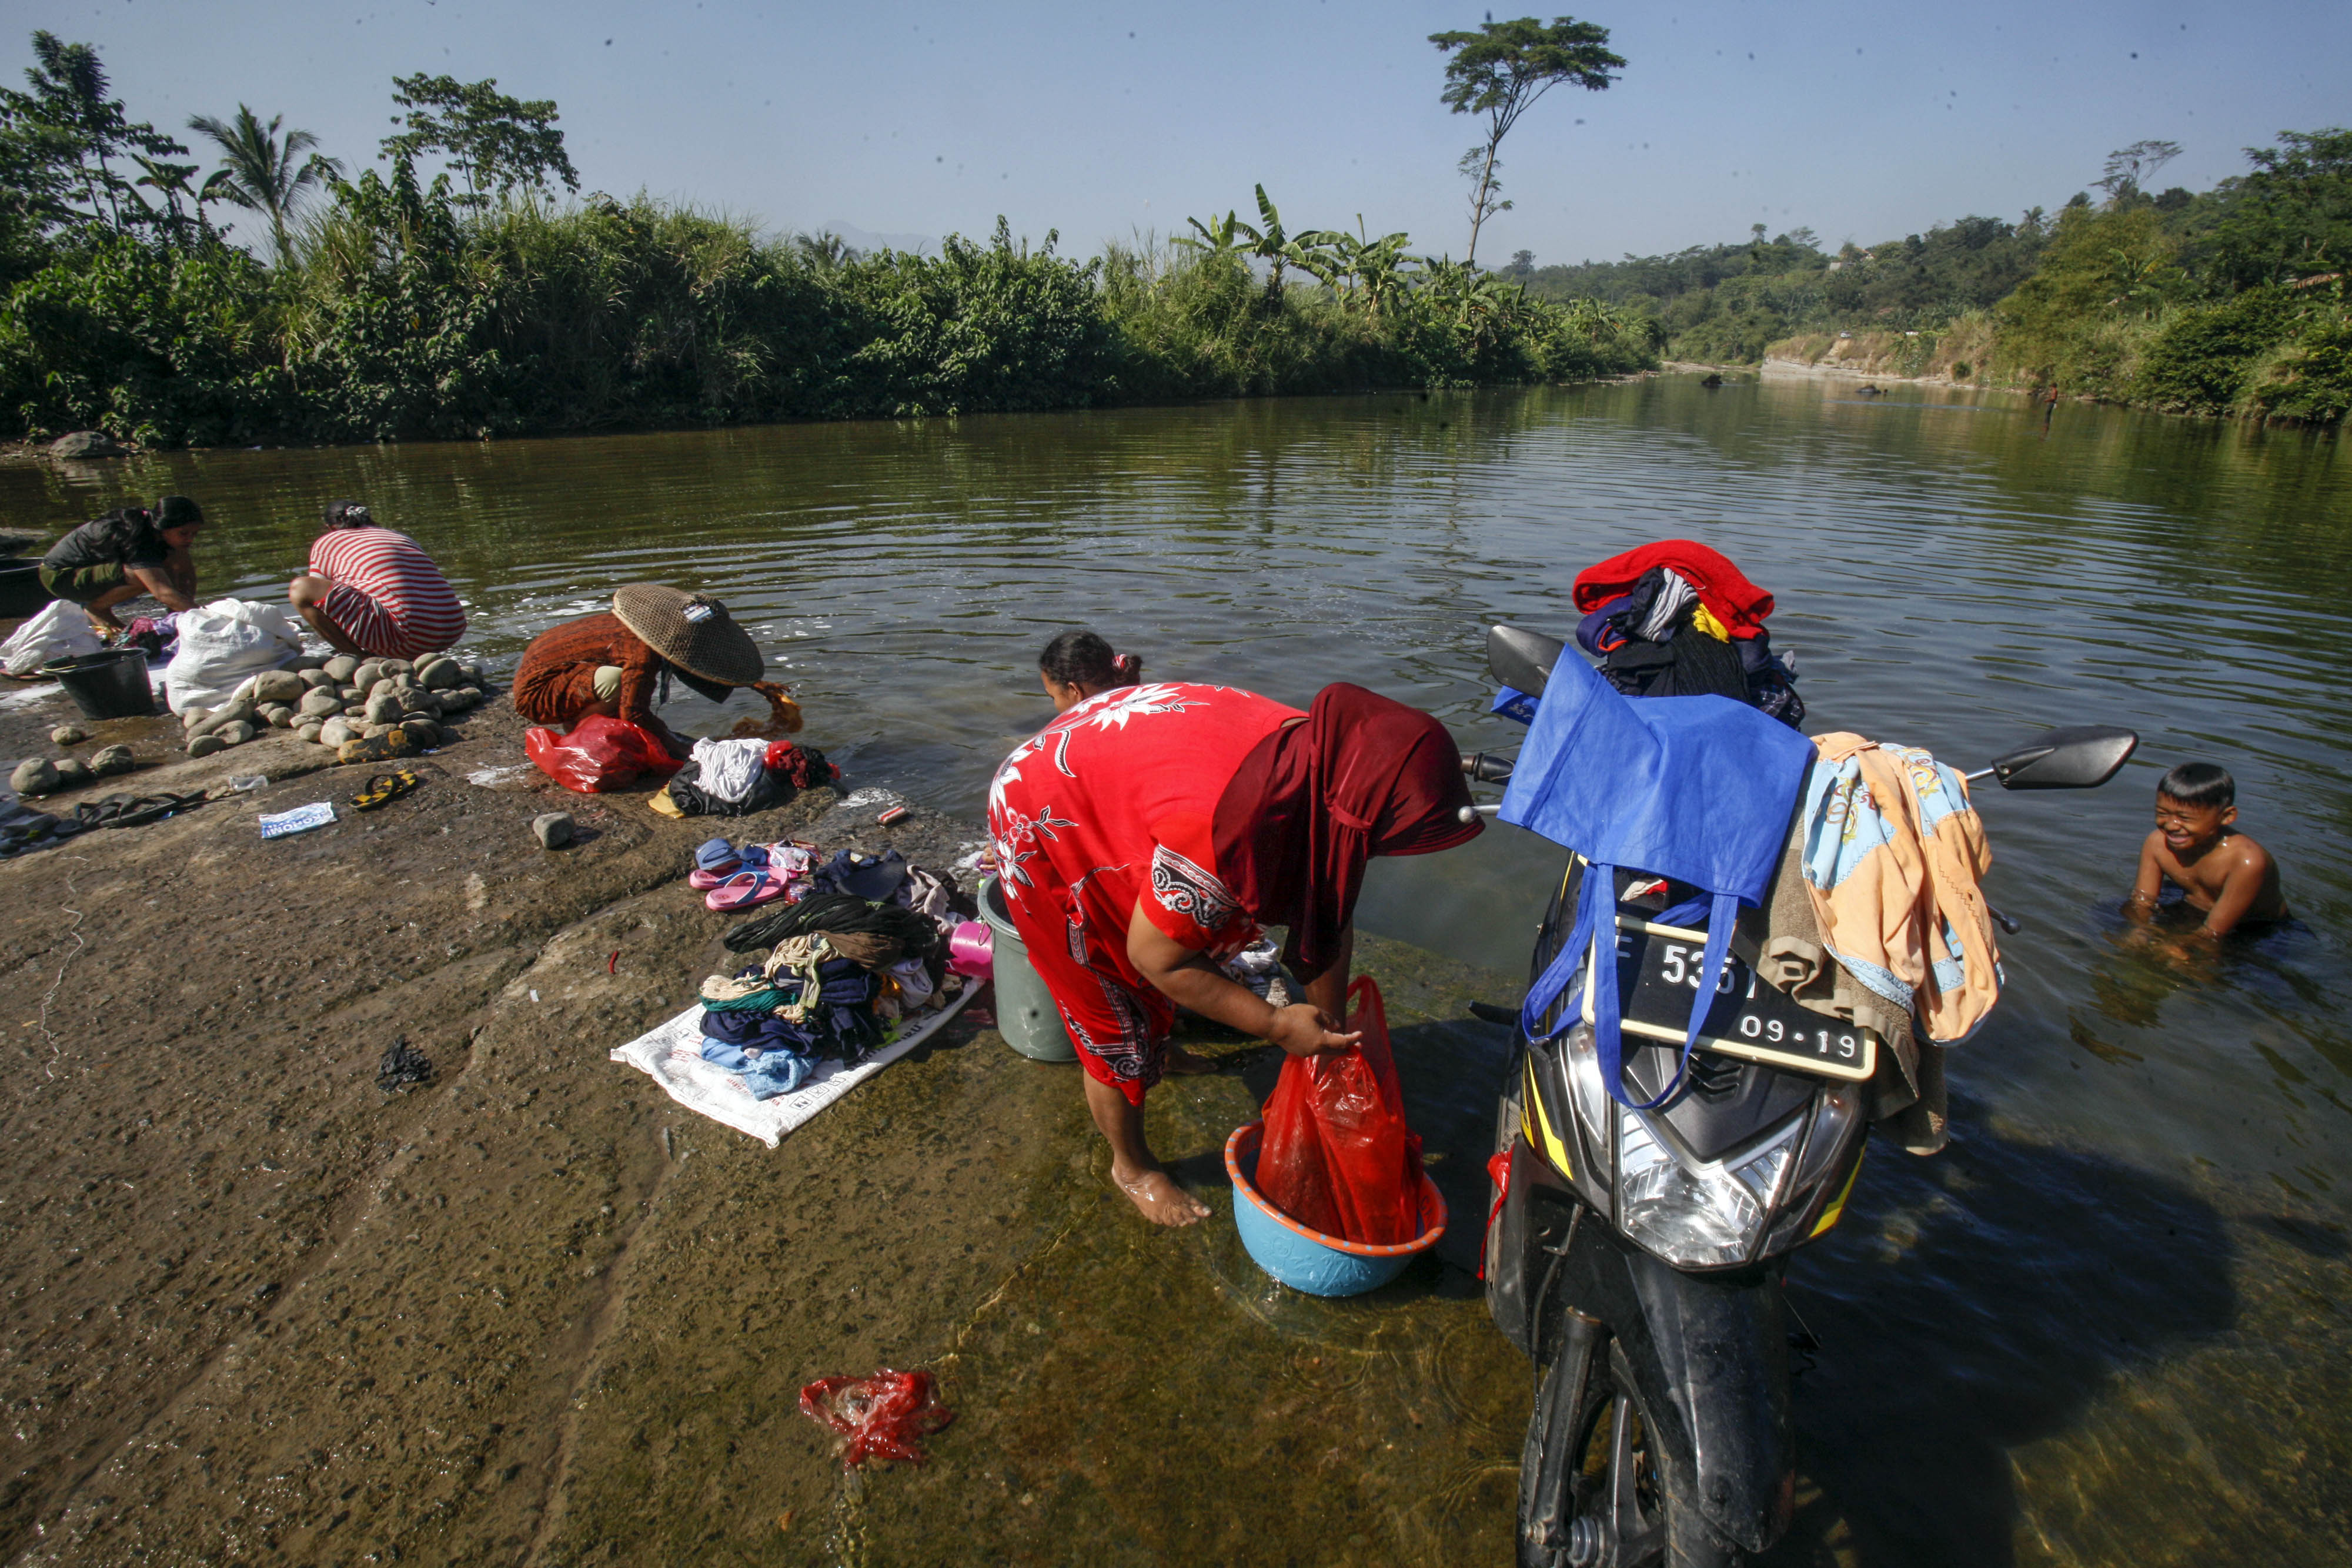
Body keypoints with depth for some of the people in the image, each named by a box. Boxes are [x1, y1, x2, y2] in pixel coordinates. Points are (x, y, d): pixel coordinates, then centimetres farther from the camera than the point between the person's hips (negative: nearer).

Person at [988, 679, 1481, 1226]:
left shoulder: (1325, 758, -17)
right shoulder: (1227, 829, -43)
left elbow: (1331, 918, -3)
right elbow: (1155, 955, -26)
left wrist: (1330, 1034, 6)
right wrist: (1277, 1025, -20)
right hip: (1040, 826, -7)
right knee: (1115, 1024, 5)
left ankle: (1158, 1049, 60)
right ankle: (1132, 1167, 32)